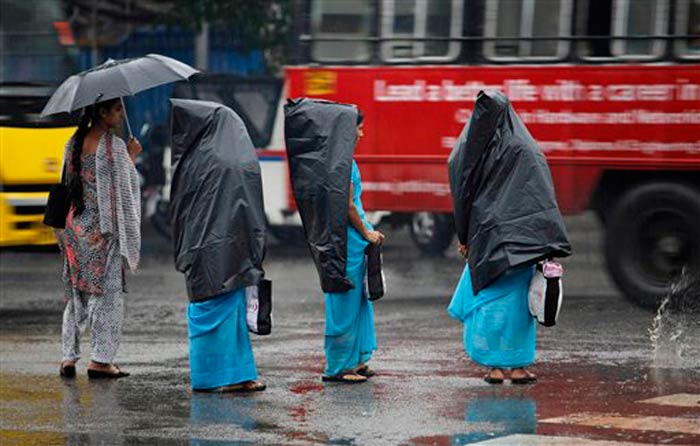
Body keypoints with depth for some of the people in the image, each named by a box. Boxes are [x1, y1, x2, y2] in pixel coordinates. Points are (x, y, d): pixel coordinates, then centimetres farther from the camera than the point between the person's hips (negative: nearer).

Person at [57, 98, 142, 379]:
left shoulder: (74, 143, 7)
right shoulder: (115, 145, -13)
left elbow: (68, 181, 12)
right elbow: (125, 185, -9)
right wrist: (132, 157, 4)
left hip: (75, 226, 6)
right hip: (105, 228, -6)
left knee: (77, 293, 13)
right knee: (109, 293, 1)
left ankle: (69, 356, 8)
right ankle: (101, 360, 1)